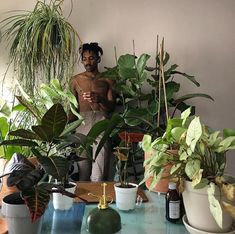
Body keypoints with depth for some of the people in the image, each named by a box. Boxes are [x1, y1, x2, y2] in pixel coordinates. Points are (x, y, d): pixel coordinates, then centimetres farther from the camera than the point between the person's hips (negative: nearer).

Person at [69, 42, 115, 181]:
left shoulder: (107, 81, 14)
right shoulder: (76, 80, 17)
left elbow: (111, 107, 6)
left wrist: (100, 99, -13)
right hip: (82, 122, 1)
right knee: (83, 170, -6)